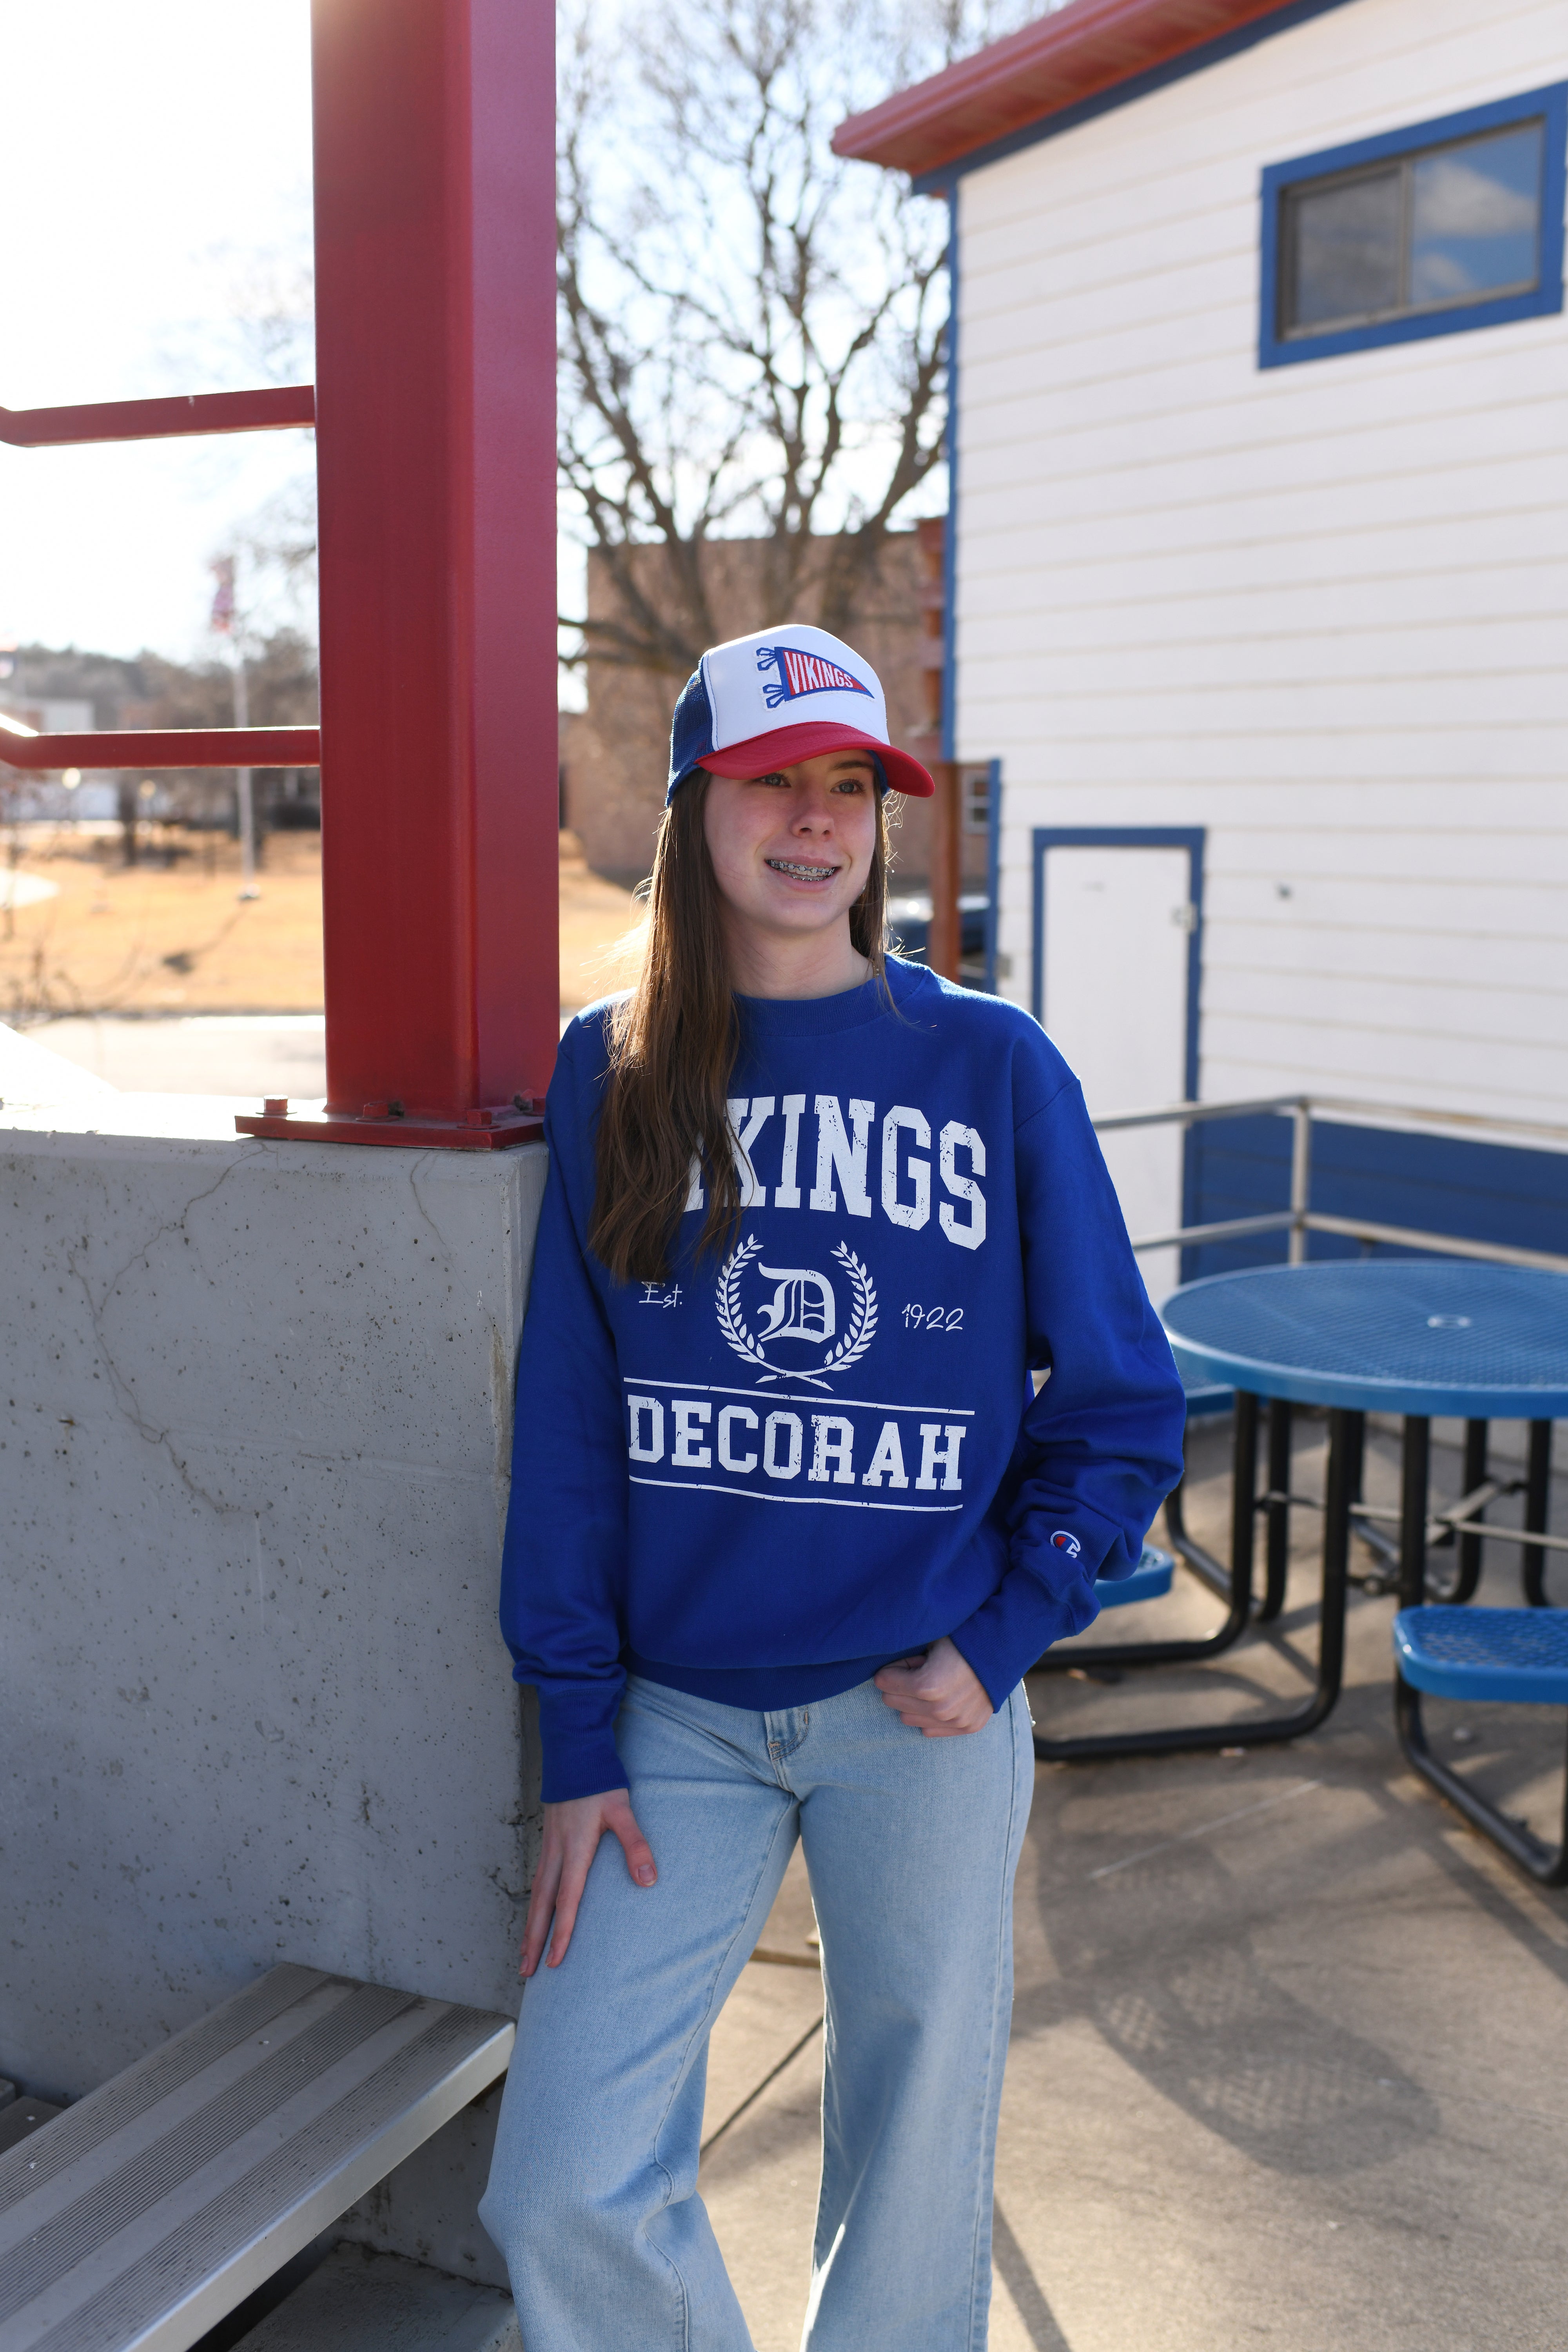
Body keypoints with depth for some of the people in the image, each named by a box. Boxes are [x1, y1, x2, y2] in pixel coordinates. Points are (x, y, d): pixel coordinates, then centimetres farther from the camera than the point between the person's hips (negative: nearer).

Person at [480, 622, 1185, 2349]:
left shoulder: (995, 1068, -1)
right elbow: (566, 1416, 3)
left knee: (913, 2188, 12)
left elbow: (1120, 1403, 4)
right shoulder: (611, 1075, 3)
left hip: (923, 1709, -1)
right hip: (679, 1714, 1)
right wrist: (578, 1739, -1)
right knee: (565, 2196, -1)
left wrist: (1002, 1640, -7)